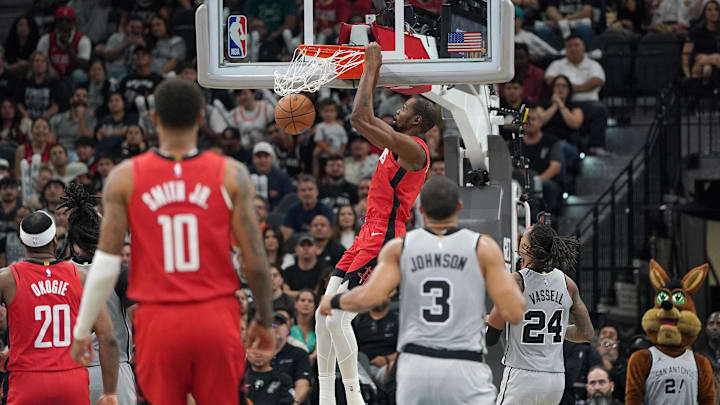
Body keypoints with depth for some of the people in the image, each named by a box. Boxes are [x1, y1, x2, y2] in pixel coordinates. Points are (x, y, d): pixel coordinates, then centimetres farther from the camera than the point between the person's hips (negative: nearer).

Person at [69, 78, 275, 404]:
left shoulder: (125, 178, -2)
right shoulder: (231, 175, -2)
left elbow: (105, 266, -3)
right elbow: (255, 262, -3)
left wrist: (82, 331, 8)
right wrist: (264, 321, 12)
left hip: (157, 321, 0)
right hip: (216, 317, 0)